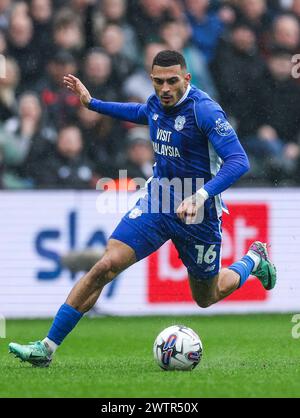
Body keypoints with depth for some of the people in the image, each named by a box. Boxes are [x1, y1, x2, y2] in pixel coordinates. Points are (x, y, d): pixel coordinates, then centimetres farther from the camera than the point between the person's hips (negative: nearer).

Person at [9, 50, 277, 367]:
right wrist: (91, 103, 24)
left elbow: (238, 161, -28)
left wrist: (200, 196, -38)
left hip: (197, 212, -4)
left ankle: (254, 260, 48)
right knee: (106, 266, -15)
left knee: (206, 298, 16)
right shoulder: (156, 104, -1)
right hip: (157, 200, 4)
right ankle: (47, 347, -13)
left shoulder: (204, 110, -22)